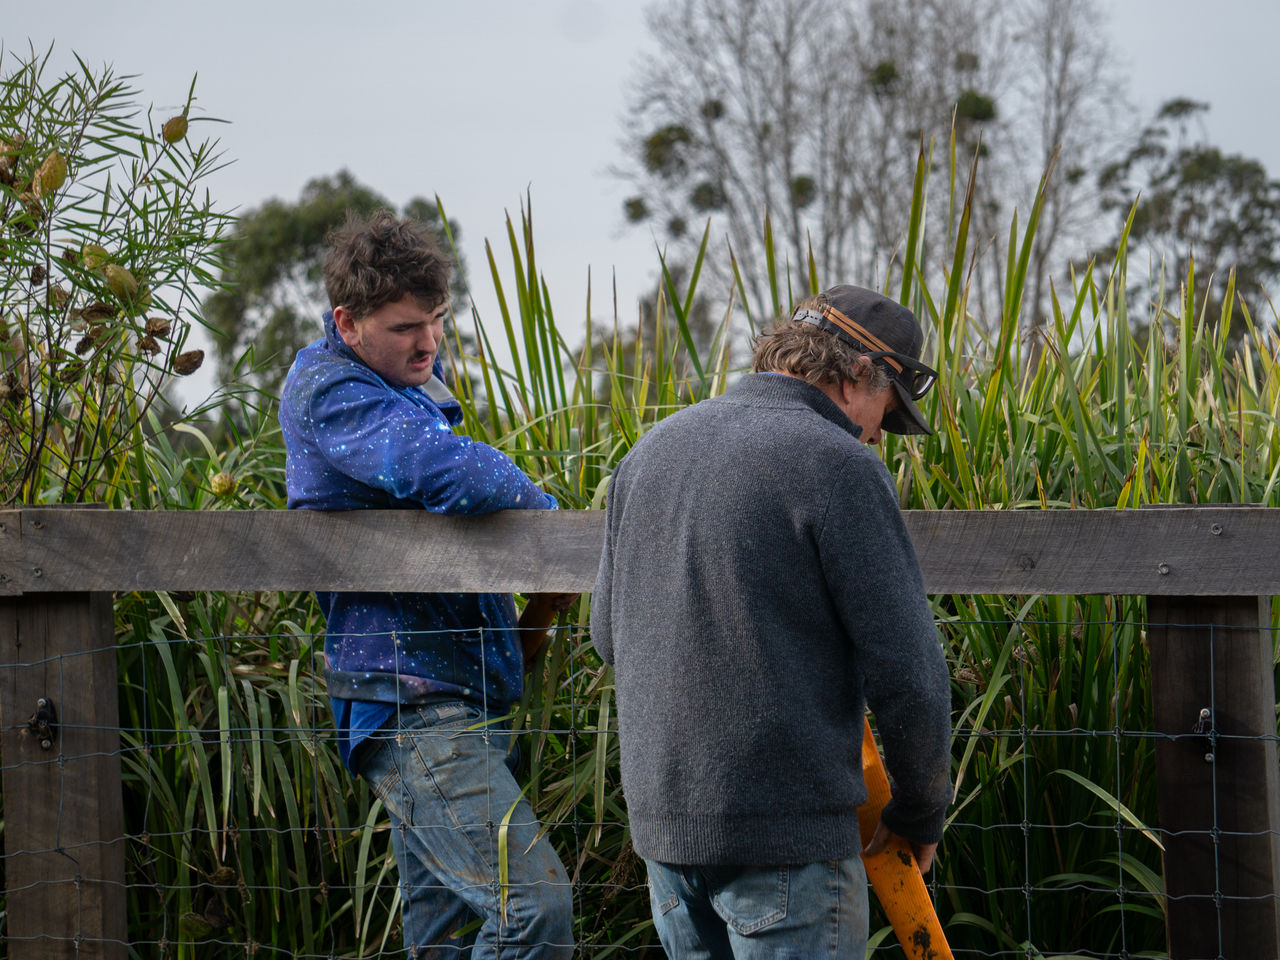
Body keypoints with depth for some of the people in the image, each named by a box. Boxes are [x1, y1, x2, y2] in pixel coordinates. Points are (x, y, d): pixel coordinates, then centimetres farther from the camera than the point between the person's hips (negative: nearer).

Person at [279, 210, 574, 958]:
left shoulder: (415, 372, 17)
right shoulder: (327, 392, -12)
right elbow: (447, 473, -27)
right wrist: (544, 511, -8)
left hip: (467, 700, 10)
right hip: (410, 706, -10)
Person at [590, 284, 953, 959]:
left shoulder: (653, 449, 12)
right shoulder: (838, 466, -11)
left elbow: (610, 632, 21)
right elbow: (905, 673, -12)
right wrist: (920, 814, 2)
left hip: (660, 815, 7)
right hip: (787, 828, -7)